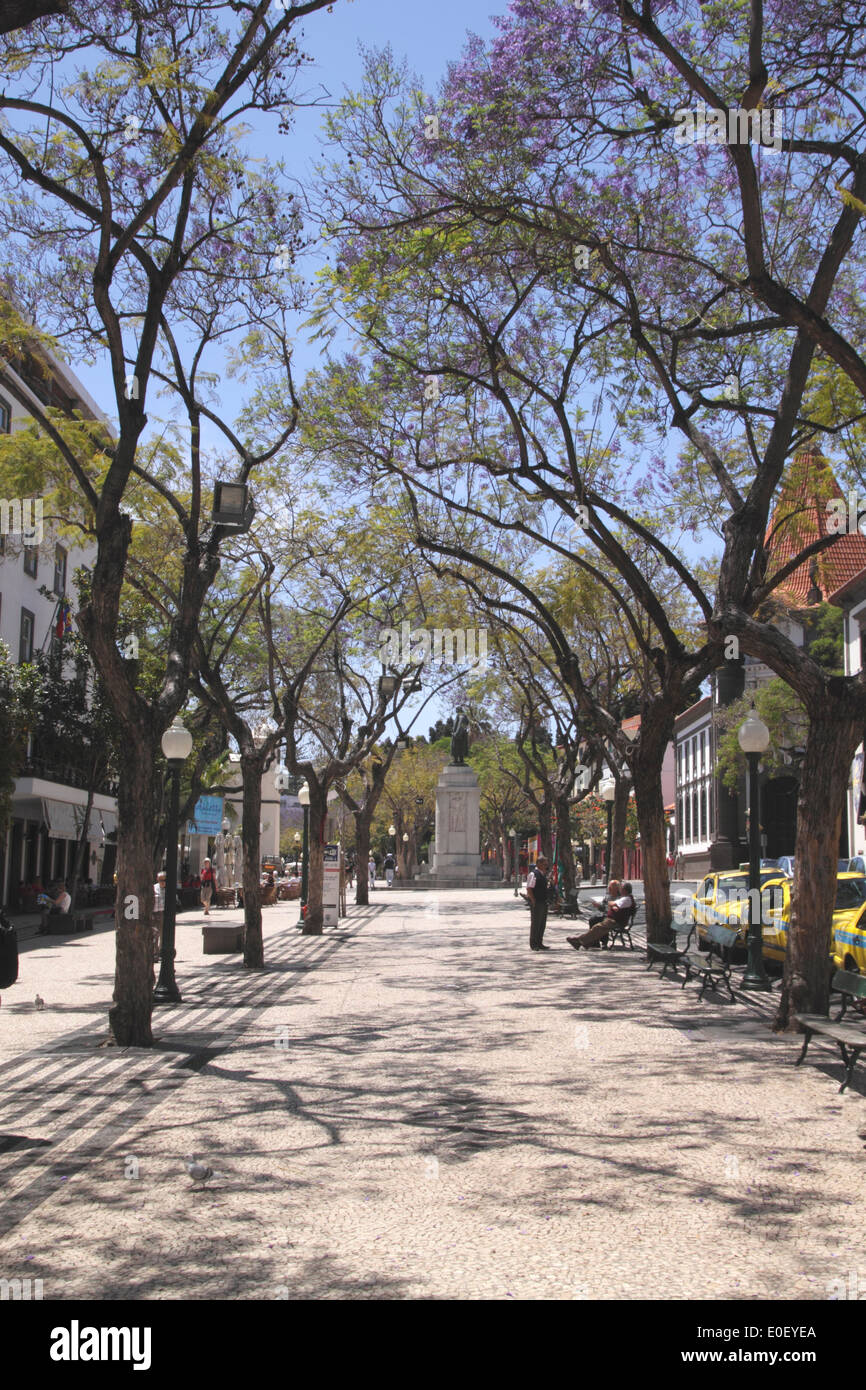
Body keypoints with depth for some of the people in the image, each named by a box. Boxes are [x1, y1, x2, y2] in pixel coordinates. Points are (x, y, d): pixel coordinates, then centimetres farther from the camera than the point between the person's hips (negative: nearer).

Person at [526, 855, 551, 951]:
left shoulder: (543, 874, 15)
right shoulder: (533, 874, -14)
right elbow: (529, 889, -19)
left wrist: (546, 900, 16)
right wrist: (534, 902, -18)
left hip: (543, 902, 9)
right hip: (536, 903, -9)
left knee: (542, 923, 12)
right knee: (535, 923, -3)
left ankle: (539, 944, 20)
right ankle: (533, 945, 5)